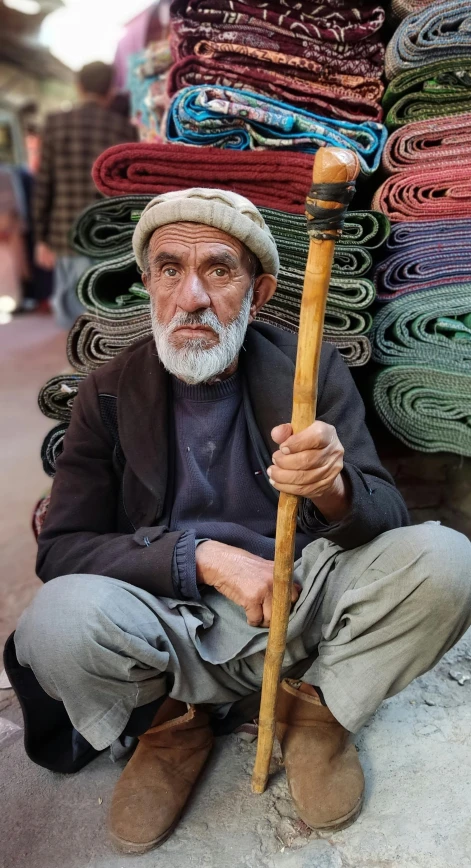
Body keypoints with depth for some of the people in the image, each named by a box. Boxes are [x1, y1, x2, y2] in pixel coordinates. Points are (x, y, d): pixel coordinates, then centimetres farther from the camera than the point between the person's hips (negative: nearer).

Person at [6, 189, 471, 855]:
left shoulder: (314, 370, -2)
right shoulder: (110, 394, -2)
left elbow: (388, 518, -5)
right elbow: (60, 550, -6)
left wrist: (334, 490, -30)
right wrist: (203, 557, -19)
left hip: (308, 601, 1)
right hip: (179, 625, 0)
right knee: (59, 619, -30)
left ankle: (316, 704, 5)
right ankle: (178, 721, 4)